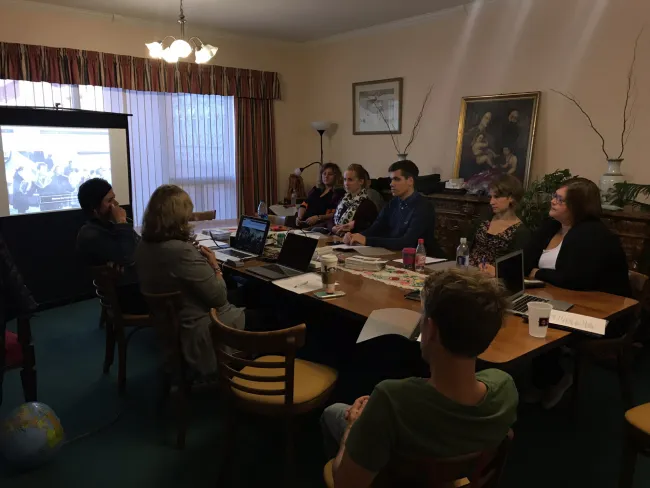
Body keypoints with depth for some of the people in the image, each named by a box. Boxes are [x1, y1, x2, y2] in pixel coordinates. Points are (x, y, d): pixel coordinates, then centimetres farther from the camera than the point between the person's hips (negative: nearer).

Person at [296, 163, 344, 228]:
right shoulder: (315, 190, 24)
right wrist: (299, 217, -2)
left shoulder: (339, 193, 3)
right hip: (304, 223, 6)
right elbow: (304, 205, 17)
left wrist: (318, 218, -19)